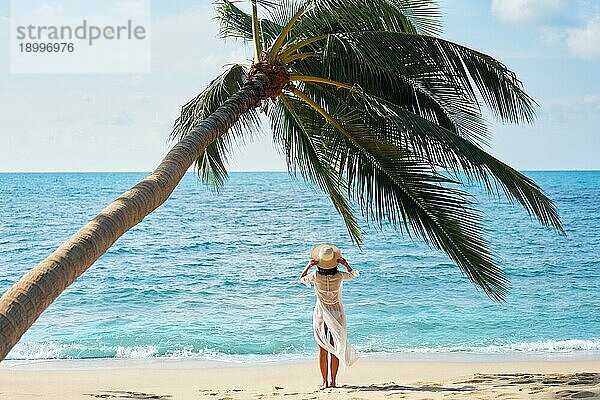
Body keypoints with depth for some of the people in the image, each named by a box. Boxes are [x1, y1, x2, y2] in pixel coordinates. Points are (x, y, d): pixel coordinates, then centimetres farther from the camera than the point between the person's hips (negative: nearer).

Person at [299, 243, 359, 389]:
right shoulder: (339, 276, -16)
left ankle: (325, 382, 5)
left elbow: (302, 278, 6)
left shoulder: (315, 276, -17)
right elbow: (353, 274, 7)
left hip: (321, 314, 0)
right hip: (337, 313, 0)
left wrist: (308, 266, -4)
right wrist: (346, 264, -7)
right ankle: (333, 381, 10)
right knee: (336, 348, 9)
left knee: (323, 349, 6)